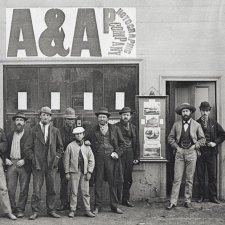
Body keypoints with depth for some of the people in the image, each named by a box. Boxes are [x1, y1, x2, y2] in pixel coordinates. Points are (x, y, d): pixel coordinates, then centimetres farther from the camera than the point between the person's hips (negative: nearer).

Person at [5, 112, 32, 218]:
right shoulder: (9, 135, 13)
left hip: (24, 164, -3)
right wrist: (6, 159, 3)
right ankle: (12, 208, 16)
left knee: (24, 189, 1)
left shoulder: (29, 134, -1)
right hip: (11, 163, 3)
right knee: (10, 188, 2)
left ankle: (20, 209, 12)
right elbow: (5, 150, 20)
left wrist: (24, 160, -12)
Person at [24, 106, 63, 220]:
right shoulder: (34, 130, 1)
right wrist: (33, 158, -6)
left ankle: (51, 210, 17)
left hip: (51, 164, 2)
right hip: (38, 164, -2)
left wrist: (56, 157, 4)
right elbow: (28, 147, 3)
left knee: (51, 189, 7)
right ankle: (35, 211, 7)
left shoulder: (55, 131, 7)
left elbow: (60, 147, 16)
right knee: (36, 190, -1)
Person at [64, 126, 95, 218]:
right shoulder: (70, 146, 0)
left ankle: (87, 210, 10)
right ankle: (72, 210, 10)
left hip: (85, 172, 2)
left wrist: (89, 172, -1)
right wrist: (67, 172, 0)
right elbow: (66, 160, 2)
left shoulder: (87, 146, 6)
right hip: (74, 171, -2)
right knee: (74, 192, 1)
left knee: (86, 192, 4)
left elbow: (91, 160, 7)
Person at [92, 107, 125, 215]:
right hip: (98, 158, 0)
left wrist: (117, 153, -1)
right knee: (98, 182, 2)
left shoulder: (114, 129, 7)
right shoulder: (93, 129, 7)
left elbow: (121, 142, 11)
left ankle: (114, 206, 14)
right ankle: (97, 207, 11)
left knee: (112, 182, 4)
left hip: (111, 157, 0)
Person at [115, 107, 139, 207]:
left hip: (130, 155, 4)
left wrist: (136, 157, 9)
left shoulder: (133, 128, 14)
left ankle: (125, 199, 16)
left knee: (128, 178, 6)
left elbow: (136, 144, 15)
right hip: (119, 154, -4)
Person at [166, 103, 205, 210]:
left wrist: (195, 146, -2)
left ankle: (188, 201, 13)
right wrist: (176, 147, -1)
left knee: (189, 179, 4)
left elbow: (202, 139, 11)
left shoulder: (196, 125, 7)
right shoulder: (176, 124, 8)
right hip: (179, 152, 0)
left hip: (191, 153, 0)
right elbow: (170, 138, 12)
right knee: (177, 178, -4)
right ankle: (173, 202, -2)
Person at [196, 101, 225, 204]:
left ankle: (213, 196, 10)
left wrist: (215, 142, 0)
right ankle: (201, 196, 14)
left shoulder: (214, 123, 6)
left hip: (211, 152, 1)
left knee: (212, 175, 2)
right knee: (200, 175, 4)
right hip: (200, 152, -1)